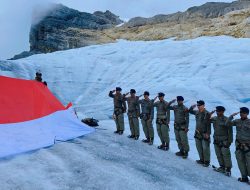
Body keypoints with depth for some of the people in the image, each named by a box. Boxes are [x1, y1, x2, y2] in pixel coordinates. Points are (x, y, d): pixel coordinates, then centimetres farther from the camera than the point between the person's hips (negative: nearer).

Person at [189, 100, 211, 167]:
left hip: (205, 134, -7)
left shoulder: (207, 113, -16)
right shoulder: (197, 112, 4)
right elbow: (190, 111, 23)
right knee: (199, 147, 15)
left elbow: (208, 124, -16)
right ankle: (202, 159, 29)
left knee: (205, 148, 0)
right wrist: (192, 107, 3)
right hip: (198, 133, 7)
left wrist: (208, 133, -17)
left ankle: (207, 161, 14)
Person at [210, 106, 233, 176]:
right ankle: (222, 167, 27)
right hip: (216, 141, 6)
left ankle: (228, 169, 12)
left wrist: (230, 141, -11)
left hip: (224, 141, -6)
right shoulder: (214, 118, 4)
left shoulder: (226, 120, -12)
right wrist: (209, 114, -5)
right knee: (219, 155, 13)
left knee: (226, 155, -1)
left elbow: (230, 131, -10)